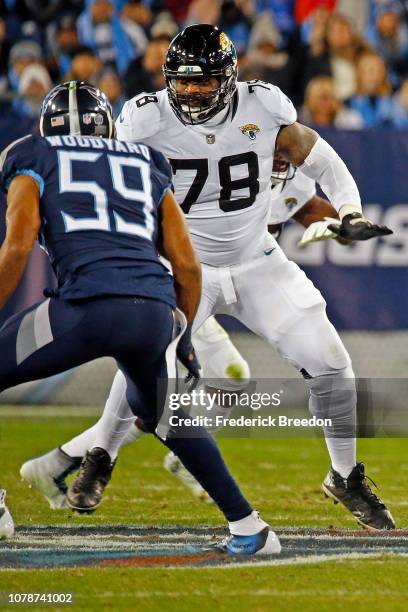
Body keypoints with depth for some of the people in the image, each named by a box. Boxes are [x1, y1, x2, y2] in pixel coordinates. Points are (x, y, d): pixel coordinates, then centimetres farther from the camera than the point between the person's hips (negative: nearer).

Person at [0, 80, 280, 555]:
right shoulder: (147, 166, 29)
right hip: (158, 312, 5)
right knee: (168, 418, 30)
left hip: (89, 302, -5)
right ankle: (249, 529, 25)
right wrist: (183, 338, 34)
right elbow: (187, 265, 22)